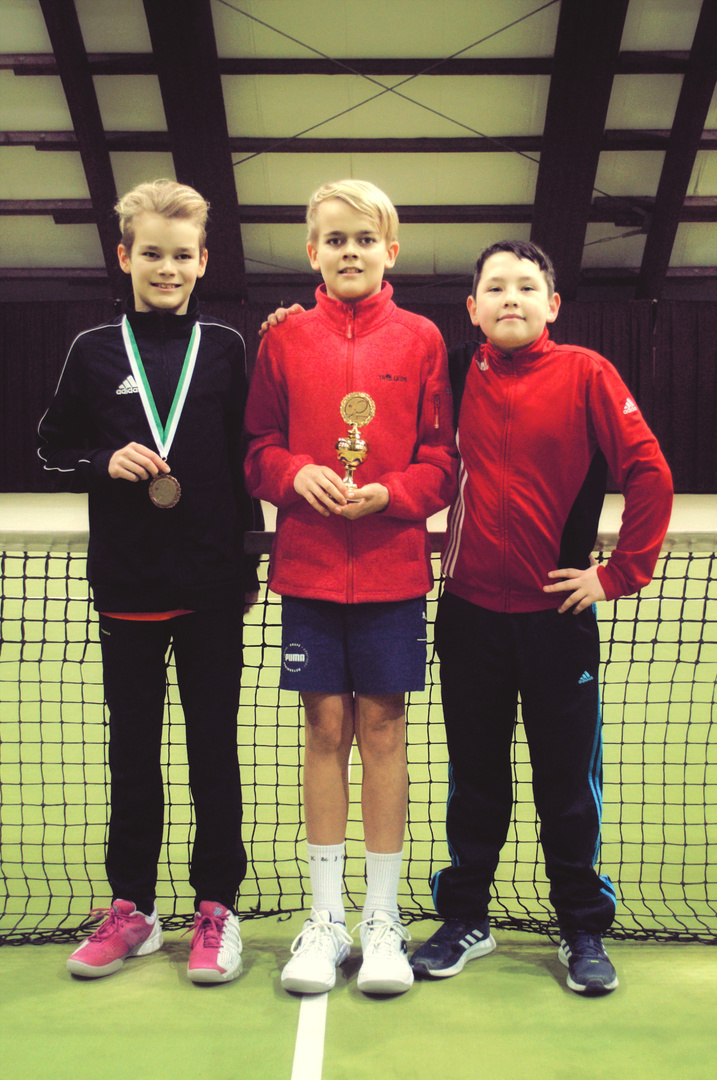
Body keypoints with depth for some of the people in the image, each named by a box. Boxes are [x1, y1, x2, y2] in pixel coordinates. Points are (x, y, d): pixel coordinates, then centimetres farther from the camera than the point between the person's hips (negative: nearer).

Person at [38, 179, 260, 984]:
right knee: (133, 750, 11)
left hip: (213, 586, -1)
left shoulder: (226, 349, 3)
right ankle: (131, 907, 24)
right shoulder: (95, 351, 5)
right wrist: (106, 463, -10)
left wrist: (245, 554, 0)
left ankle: (216, 905, 19)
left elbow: (249, 455, 5)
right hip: (128, 585, 1)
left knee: (214, 748, 6)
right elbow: (53, 447, 10)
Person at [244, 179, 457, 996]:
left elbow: (441, 458, 3)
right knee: (326, 728, 5)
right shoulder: (286, 341, 6)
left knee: (382, 728, 4)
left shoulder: (421, 340, 4)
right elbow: (257, 450, 8)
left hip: (393, 565, -1)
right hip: (309, 564, 1)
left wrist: (390, 492, -14)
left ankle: (382, 920, 17)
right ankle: (325, 919, 18)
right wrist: (294, 474, -12)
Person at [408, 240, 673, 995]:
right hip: (470, 613, 3)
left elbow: (649, 473, -9)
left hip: (557, 614, -2)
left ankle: (583, 931, 24)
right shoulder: (458, 375, 3)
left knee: (568, 779, 8)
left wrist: (619, 573, -9)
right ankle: (465, 919, 28)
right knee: (474, 777, 13)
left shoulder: (584, 374, -5)